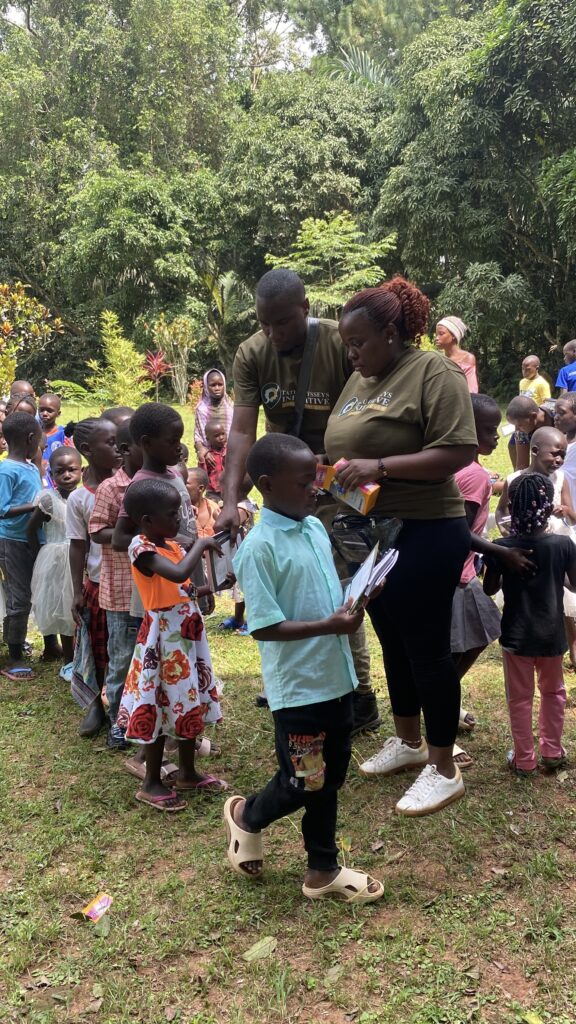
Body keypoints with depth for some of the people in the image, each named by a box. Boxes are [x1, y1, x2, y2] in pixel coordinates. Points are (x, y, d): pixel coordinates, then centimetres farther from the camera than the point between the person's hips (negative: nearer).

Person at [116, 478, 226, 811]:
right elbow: (178, 574, -36)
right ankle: (152, 783, 18)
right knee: (161, 705, 2)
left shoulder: (172, 545, 7)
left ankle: (188, 772, 31)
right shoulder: (142, 548, -19)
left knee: (190, 701, 16)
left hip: (188, 632, 8)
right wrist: (201, 544, -24)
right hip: (164, 636, -8)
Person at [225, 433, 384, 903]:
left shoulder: (316, 527, 4)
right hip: (298, 688, -7)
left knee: (330, 779, 18)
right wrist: (330, 626, -26)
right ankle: (247, 817, 38)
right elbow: (264, 627, -22)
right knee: (302, 783, 8)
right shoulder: (259, 547, -20)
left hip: (336, 678, 8)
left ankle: (323, 869, 35)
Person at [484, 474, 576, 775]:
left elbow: (489, 589, -4)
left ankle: (524, 759, 20)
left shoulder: (502, 547, -14)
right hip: (552, 634, 1)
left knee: (520, 697, 11)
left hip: (516, 635, -1)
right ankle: (552, 751, 32)